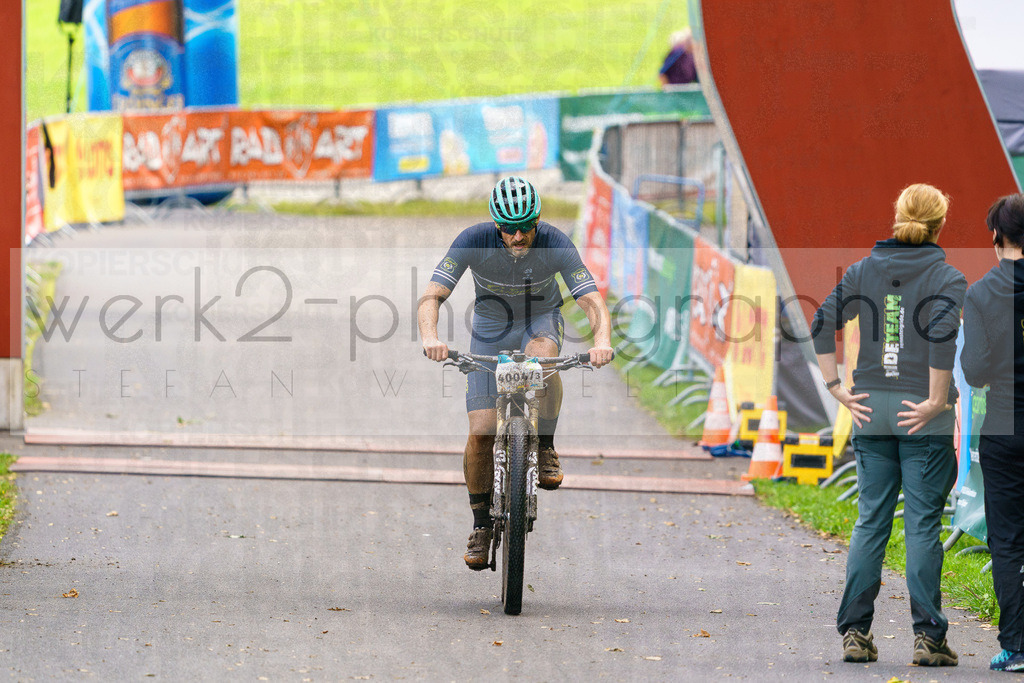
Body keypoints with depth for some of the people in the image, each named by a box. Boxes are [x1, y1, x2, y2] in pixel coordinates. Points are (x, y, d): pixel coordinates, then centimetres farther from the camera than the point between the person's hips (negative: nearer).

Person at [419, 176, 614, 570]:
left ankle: (545, 449, -19)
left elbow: (593, 303, -31)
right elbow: (431, 297, -31)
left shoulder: (555, 244, -27)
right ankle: (481, 525, 9)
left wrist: (602, 341, -52)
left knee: (542, 352, -39)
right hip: (491, 328, 1)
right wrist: (430, 337, -52)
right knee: (481, 433, -9)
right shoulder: (474, 241, -27)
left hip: (540, 319, -1)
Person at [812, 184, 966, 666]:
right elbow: (941, 335, -21)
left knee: (870, 522, 9)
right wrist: (935, 402, -15)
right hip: (923, 417, -4)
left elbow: (822, 324, -1)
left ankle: (855, 632, 6)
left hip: (871, 410, 4)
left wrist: (837, 388, 1)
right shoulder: (947, 278, -6)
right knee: (923, 524, -1)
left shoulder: (863, 271, 7)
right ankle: (927, 636, -2)